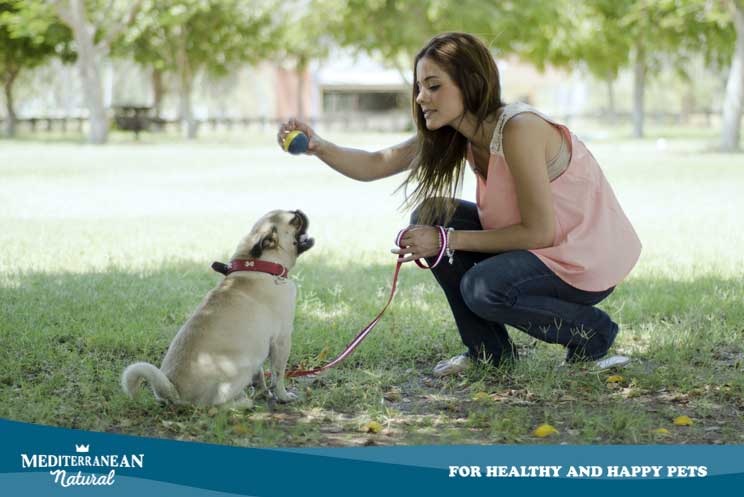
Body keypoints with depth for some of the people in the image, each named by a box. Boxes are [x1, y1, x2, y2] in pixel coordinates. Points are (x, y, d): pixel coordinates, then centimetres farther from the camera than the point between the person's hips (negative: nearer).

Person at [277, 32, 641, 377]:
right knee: (431, 216, -2)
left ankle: (591, 330, -3)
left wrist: (448, 241, -21)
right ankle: (490, 351, 7)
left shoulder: (518, 129, -27)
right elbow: (375, 165, -6)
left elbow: (539, 232, -25)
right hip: (543, 246, 8)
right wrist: (318, 147, -25)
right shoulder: (451, 135, -2)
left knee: (483, 288, -30)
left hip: (592, 261, -8)